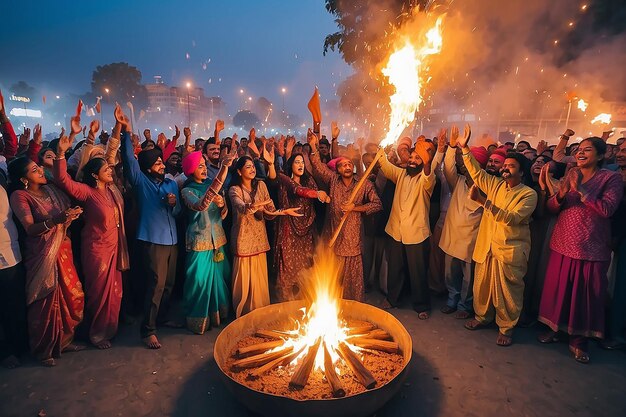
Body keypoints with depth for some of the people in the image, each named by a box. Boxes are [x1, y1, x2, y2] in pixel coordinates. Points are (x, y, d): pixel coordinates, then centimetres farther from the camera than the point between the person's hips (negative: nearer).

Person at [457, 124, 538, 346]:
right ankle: (482, 316, 33)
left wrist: (485, 203, -27)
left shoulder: (529, 194, -7)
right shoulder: (495, 185, 8)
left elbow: (513, 218, -19)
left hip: (510, 250, -4)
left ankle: (506, 328, 21)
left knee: (507, 292, 4)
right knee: (482, 286, 14)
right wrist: (465, 147, -6)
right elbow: (476, 173, 2)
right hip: (486, 246, 5)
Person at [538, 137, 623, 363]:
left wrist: (581, 189, -20)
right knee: (558, 290, 11)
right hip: (562, 245, 4)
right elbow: (551, 207, 4)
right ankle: (555, 328, 29)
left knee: (585, 295, 7)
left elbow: (607, 209, -19)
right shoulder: (570, 175, 8)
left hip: (591, 249, -3)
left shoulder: (611, 178, -4)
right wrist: (561, 194, -15)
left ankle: (578, 339, 22)